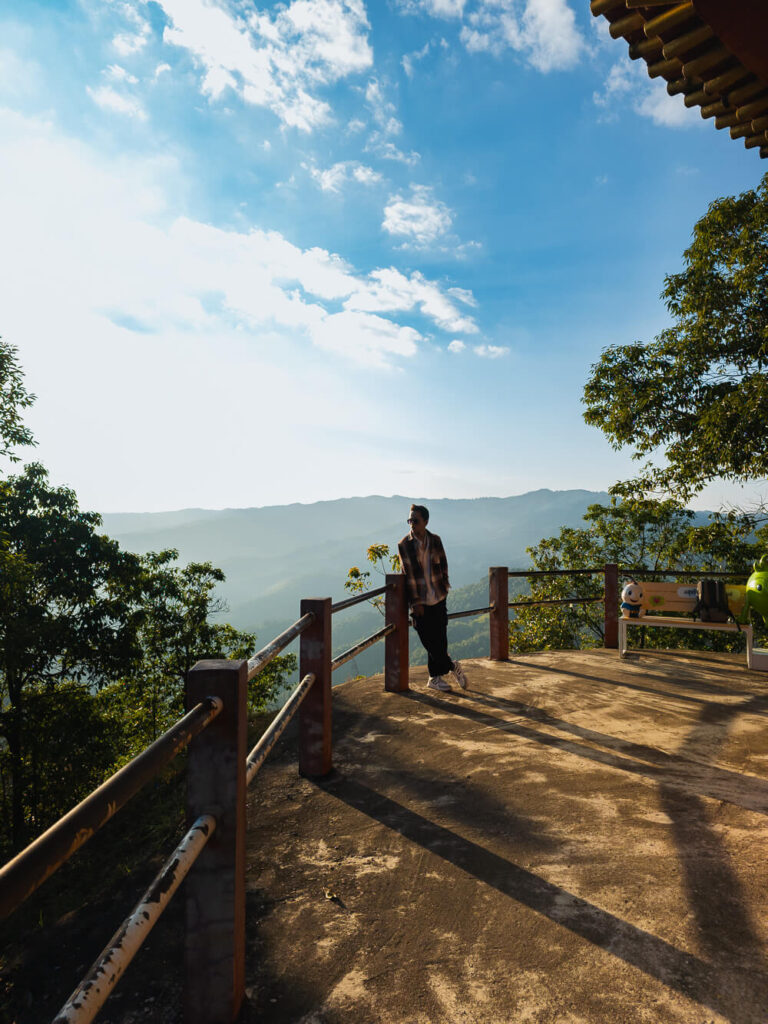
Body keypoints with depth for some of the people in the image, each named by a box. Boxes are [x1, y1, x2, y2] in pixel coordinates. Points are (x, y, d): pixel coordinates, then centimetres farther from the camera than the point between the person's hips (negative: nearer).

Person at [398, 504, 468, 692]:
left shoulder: (435, 540, 2)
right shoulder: (404, 545, -8)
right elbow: (407, 574, -10)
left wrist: (444, 586, 8)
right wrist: (416, 602, -11)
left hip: (438, 598, 3)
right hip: (420, 601, -3)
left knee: (439, 640, 6)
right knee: (430, 642, 0)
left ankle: (435, 678, 20)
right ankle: (452, 666, 21)